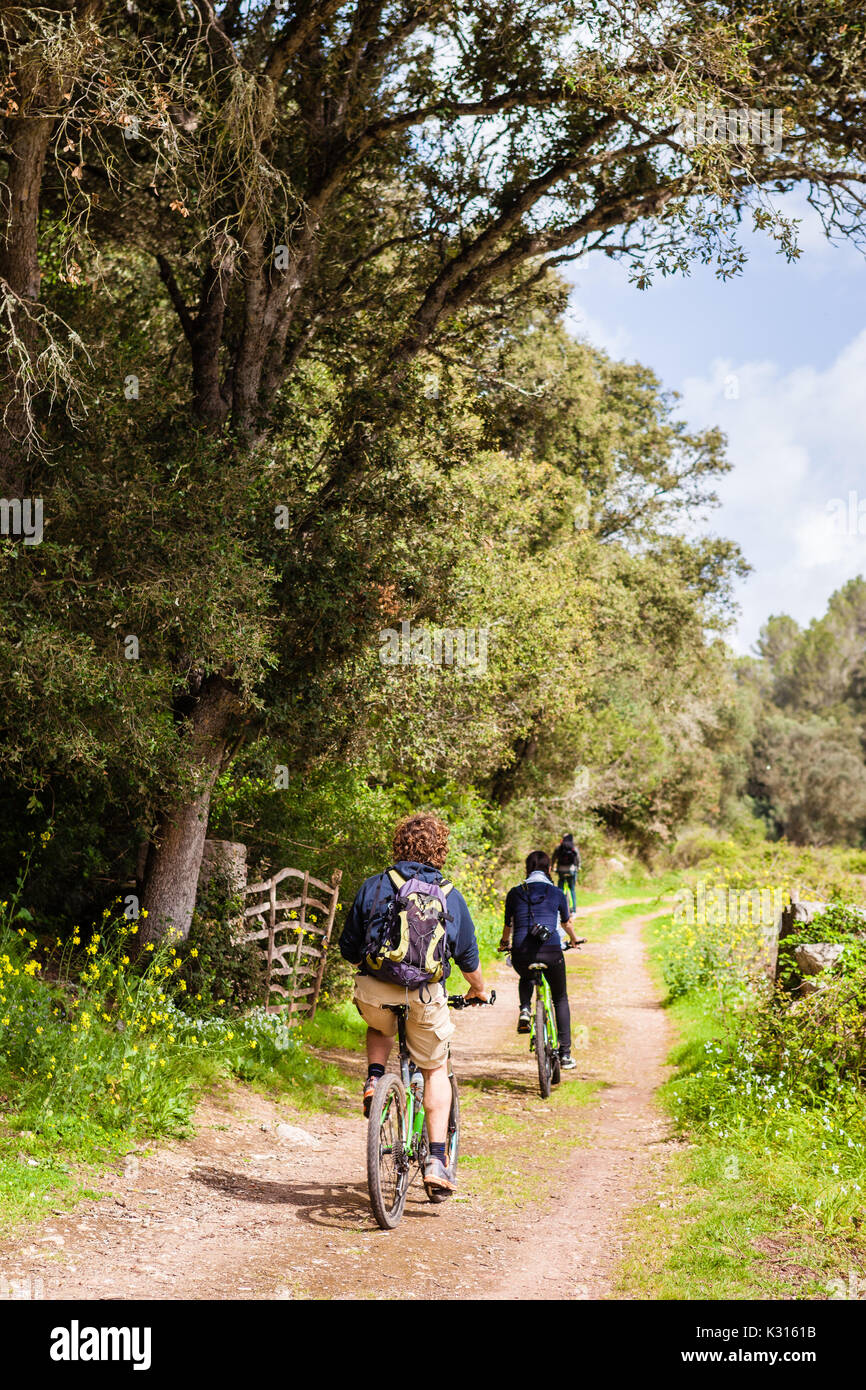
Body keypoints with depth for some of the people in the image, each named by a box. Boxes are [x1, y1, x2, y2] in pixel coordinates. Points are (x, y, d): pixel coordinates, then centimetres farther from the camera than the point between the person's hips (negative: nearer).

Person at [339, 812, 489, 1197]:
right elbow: (467, 956, 16)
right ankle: (436, 1160, 9)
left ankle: (374, 1079, 10)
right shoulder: (450, 896, 7)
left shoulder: (374, 886, 4)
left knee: (380, 1029, 36)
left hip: (373, 991, 0)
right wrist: (479, 990, 36)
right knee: (435, 1070, 19)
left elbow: (348, 948, 9)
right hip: (425, 998, 0)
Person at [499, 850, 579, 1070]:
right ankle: (565, 1054, 14)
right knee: (560, 999, 20)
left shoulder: (515, 893, 8)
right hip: (551, 952, -1)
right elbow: (567, 923, 24)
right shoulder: (556, 893, 8)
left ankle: (524, 1010, 10)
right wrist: (573, 940, 46)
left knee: (526, 978, 38)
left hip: (521, 954, 1)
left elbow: (508, 926, 19)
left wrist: (505, 943, 41)